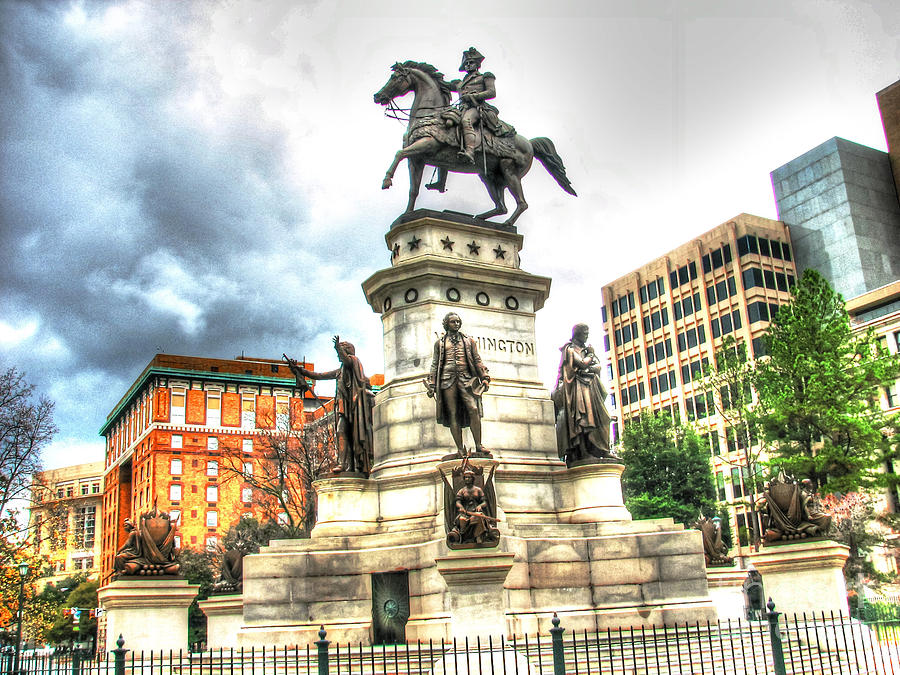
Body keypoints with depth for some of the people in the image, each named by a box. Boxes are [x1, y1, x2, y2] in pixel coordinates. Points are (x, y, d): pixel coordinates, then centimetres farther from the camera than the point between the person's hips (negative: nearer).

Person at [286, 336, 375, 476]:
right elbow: (319, 376, 32)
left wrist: (339, 347, -34)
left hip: (355, 402, -7)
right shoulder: (340, 371, 30)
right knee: (342, 432, -8)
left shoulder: (354, 360, 10)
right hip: (343, 406, 7)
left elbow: (347, 360, -17)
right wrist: (300, 369, 28)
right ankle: (347, 465, -17)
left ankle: (360, 467, -20)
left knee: (357, 433, -14)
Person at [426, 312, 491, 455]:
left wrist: (484, 378, 3)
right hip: (447, 379, 0)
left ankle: (478, 446, -12)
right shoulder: (440, 342, 16)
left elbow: (477, 360, 14)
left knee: (474, 409, -17)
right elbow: (435, 364, 15)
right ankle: (460, 449, -5)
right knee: (453, 414, -6)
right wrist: (432, 385, 7)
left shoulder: (468, 340, 18)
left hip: (466, 378, 0)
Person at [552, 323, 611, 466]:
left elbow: (598, 367, 11)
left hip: (590, 388, 8)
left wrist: (587, 369, -9)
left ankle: (601, 450, -7)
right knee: (580, 419, -18)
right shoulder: (570, 348, 1)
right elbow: (583, 364, -12)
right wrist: (591, 354, 6)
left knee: (599, 416, -3)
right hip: (577, 388, -8)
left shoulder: (586, 349, 23)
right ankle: (580, 453, -25)